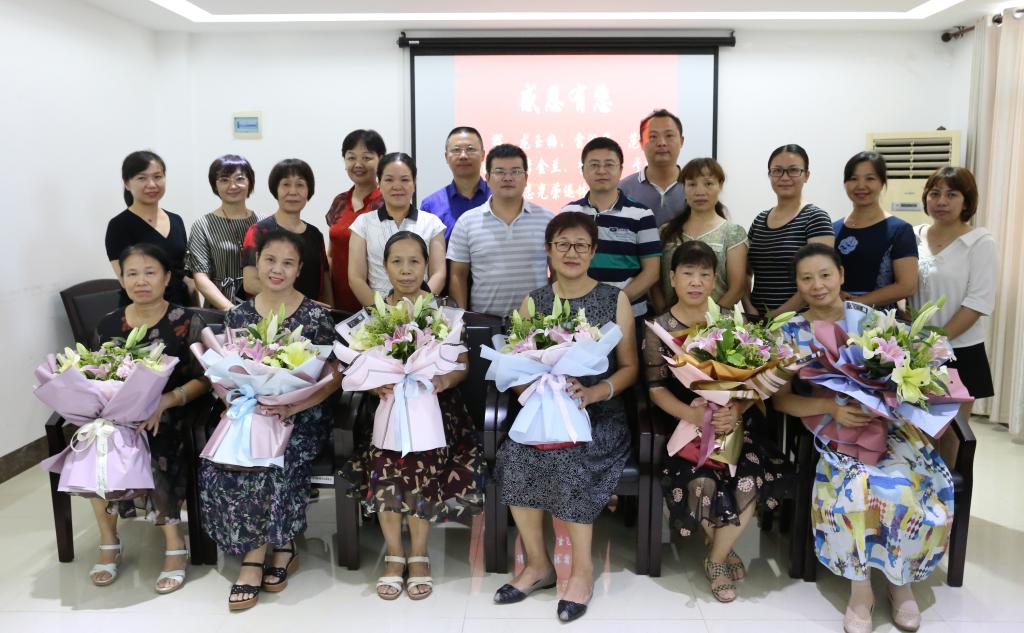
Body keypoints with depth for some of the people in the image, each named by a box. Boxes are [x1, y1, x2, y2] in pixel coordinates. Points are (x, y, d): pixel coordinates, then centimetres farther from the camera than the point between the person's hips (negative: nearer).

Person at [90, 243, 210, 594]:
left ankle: (174, 543, -14)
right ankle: (108, 542, -8)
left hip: (167, 416, -3)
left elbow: (204, 379, -6)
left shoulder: (186, 322, -2)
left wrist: (166, 400, -21)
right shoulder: (107, 325, 10)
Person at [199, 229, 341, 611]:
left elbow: (333, 378, -5)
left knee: (274, 464, -30)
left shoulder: (316, 315, -3)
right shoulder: (238, 315, 8)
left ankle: (256, 554, -3)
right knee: (215, 468, -22)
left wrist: (292, 407, -18)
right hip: (249, 413, 3)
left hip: (302, 415, -3)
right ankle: (276, 549, -7)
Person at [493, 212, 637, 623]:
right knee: (514, 454, -26)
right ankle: (537, 563, -6)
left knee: (568, 459, -31)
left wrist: (594, 392, -17)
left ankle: (583, 568, -10)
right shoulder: (534, 301, 10)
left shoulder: (614, 300, 4)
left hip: (600, 412, -2)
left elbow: (629, 367, 2)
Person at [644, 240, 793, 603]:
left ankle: (716, 558, 4)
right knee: (701, 482, -27)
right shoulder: (660, 327, 0)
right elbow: (656, 388, -4)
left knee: (754, 477, -23)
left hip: (730, 420, 2)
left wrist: (737, 409, -20)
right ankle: (723, 548, 11)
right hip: (683, 423, -2)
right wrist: (693, 414, -21)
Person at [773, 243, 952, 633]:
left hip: (887, 422, 1)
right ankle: (860, 587, -9)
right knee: (858, 485, -31)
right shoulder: (791, 332, 2)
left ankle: (901, 580, 1)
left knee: (906, 486, -27)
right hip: (832, 429, -1)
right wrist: (832, 408, -18)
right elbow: (781, 398, -2)